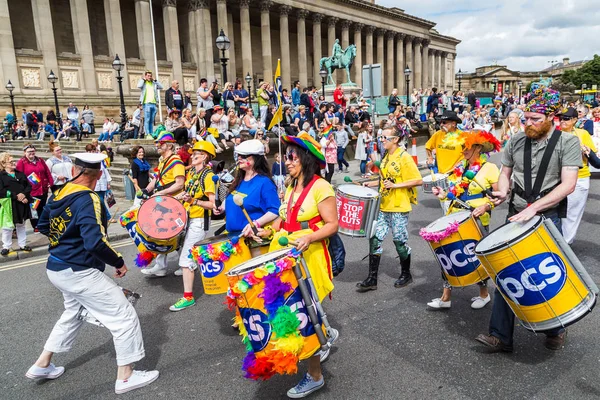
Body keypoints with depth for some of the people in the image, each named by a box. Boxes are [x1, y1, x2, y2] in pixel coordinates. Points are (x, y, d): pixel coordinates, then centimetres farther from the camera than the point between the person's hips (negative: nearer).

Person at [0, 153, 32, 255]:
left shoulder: (20, 174, 12)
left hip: (22, 204, 5)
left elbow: (29, 186, 7)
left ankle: (22, 245, 23)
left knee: (21, 225, 14)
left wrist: (24, 194, -11)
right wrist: (16, 196, -19)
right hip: (9, 205, -5)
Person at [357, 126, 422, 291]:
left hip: (399, 208, -7)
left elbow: (418, 180, -17)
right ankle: (372, 278, 9)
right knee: (375, 238, 3)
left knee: (400, 241, 5)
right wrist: (373, 183, 8)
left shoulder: (404, 157, -14)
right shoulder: (387, 156, 11)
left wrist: (395, 185, -22)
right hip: (384, 206, 8)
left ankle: (406, 274, 27)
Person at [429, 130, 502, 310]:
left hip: (477, 222, -6)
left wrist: (485, 206, -28)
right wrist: (445, 194, -1)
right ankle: (446, 297, 14)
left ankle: (484, 294, 31)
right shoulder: (461, 167, 9)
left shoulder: (489, 168, -10)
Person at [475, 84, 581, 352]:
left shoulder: (567, 142, -7)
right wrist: (502, 192, -6)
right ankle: (500, 335, 9)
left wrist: (533, 208, -25)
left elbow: (568, 185, -16)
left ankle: (555, 330, 35)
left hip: (549, 217, -3)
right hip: (516, 216, 3)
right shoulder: (516, 141, 4)